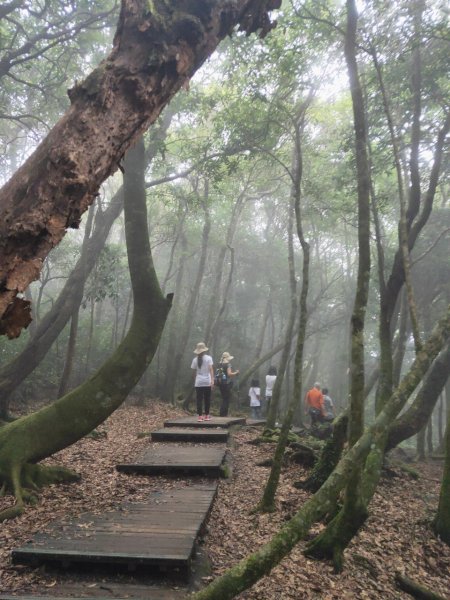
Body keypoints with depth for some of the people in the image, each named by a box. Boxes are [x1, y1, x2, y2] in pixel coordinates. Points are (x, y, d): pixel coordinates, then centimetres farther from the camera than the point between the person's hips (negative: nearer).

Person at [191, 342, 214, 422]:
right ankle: (207, 415, 14)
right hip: (207, 382, -1)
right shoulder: (208, 358, -3)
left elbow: (194, 371, 7)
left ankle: (200, 416, 0)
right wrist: (212, 380, -16)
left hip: (198, 383, 1)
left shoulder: (195, 359, 3)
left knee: (199, 399, 3)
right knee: (207, 399, 10)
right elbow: (210, 369, -12)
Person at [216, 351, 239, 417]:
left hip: (220, 383, 7)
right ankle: (224, 414, 0)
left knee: (224, 399, 16)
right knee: (226, 400, 0)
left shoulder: (220, 365, 10)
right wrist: (236, 373, -3)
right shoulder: (228, 364, -11)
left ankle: (222, 414, 17)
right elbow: (229, 374, -20)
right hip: (227, 383, -7)